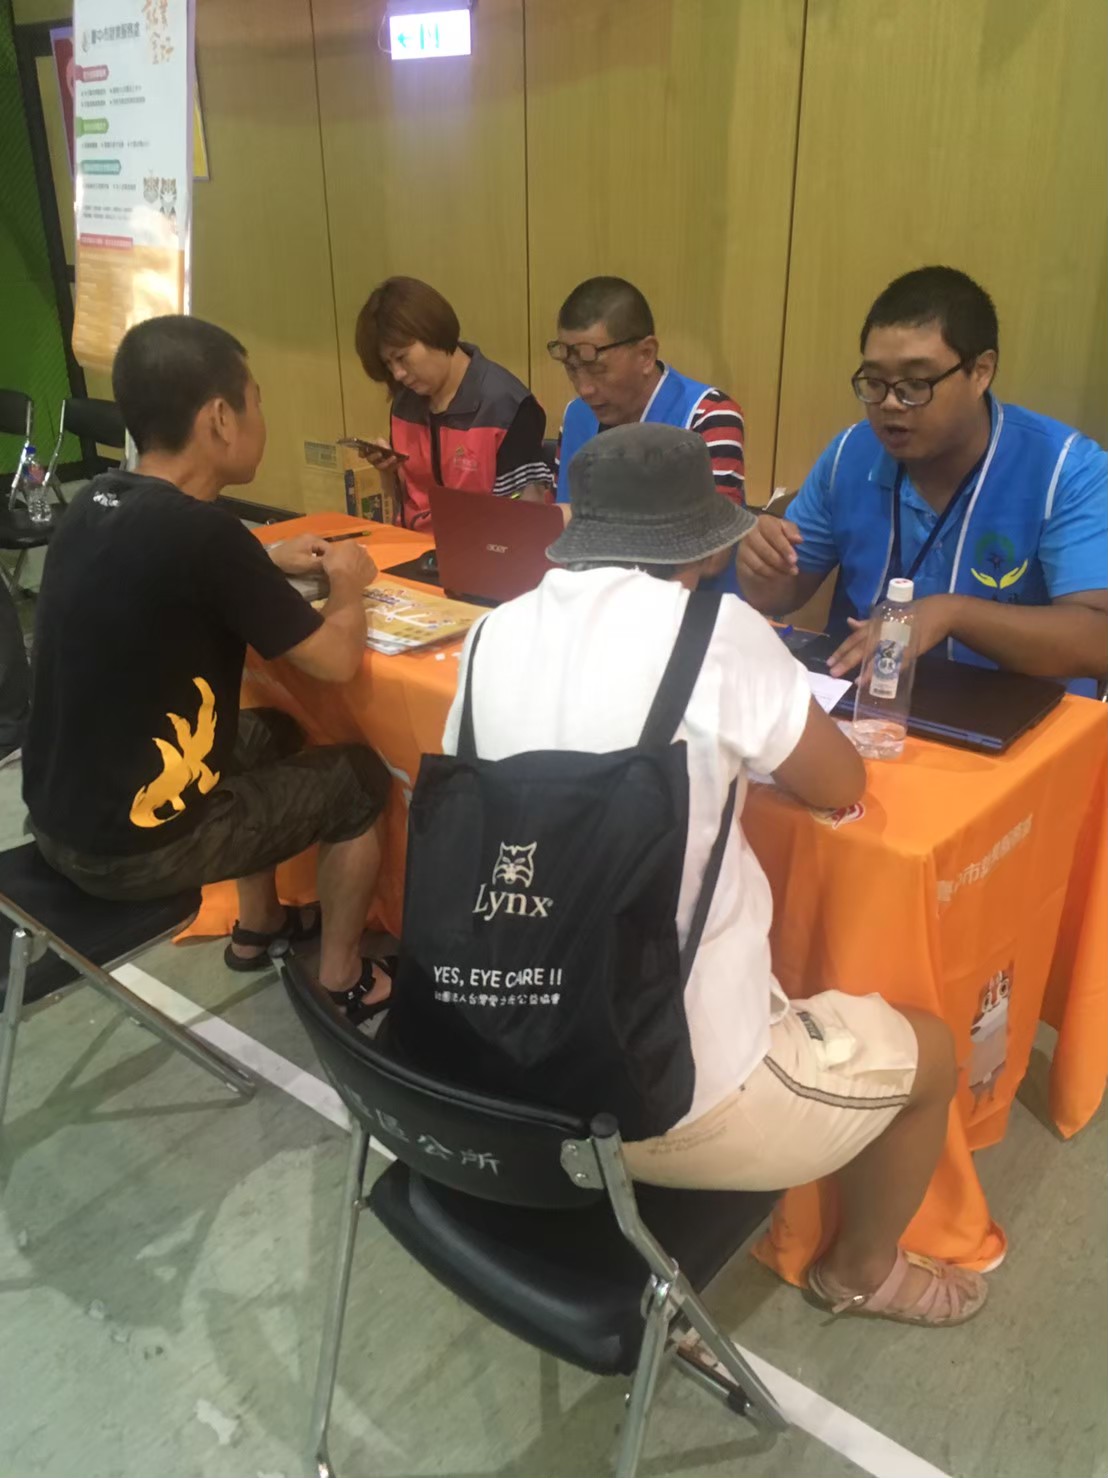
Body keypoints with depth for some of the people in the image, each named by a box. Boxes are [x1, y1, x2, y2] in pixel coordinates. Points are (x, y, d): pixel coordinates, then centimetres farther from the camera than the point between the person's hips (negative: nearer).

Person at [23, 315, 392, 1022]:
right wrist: (347, 584, 4)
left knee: (272, 733, 27)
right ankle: (342, 980, 25)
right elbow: (337, 659, -15)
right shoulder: (201, 531, -25)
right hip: (132, 842, -8)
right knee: (361, 778, 8)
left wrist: (267, 568, 13)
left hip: (61, 812, 8)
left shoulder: (98, 503, -1)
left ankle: (259, 929, 41)